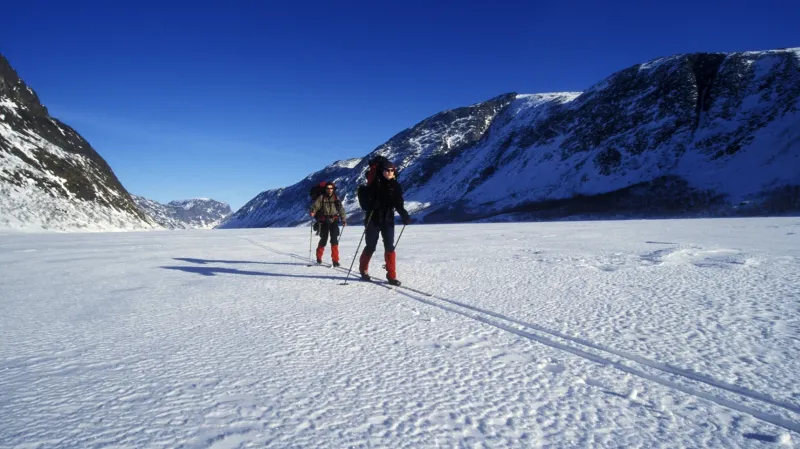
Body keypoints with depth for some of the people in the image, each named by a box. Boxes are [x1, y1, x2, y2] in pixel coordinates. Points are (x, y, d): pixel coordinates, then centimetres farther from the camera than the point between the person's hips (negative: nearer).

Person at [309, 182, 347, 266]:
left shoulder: (336, 198, 10)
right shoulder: (321, 198, 2)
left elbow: (341, 209, 18)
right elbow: (315, 205, -9)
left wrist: (344, 220, 20)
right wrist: (312, 212, -30)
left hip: (334, 221, 1)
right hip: (324, 221, -1)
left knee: (334, 240, -8)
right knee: (323, 239, 5)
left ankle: (335, 260, -4)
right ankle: (319, 256, 28)